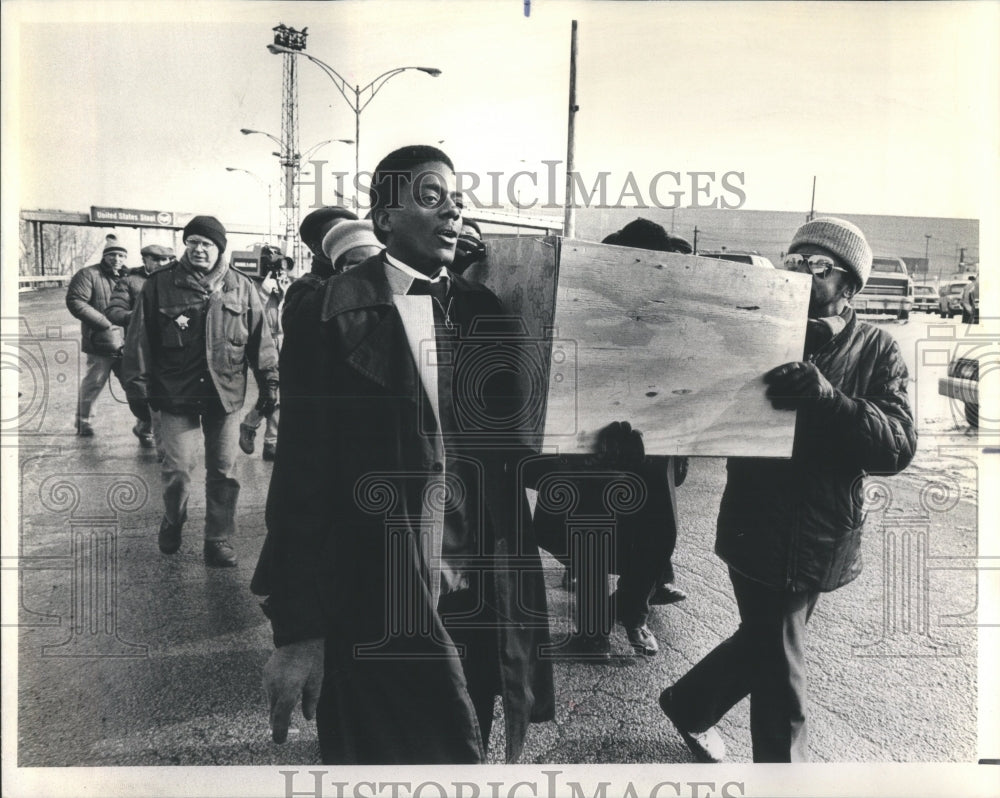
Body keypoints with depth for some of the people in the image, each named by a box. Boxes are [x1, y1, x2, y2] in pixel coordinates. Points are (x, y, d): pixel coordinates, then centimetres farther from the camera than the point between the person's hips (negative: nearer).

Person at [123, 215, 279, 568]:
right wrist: (139, 380, -1)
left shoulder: (241, 287, 3)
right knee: (177, 468, 3)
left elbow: (260, 338, 6)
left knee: (224, 471, 6)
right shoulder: (160, 284, 0)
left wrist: (269, 382, 5)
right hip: (176, 393, -1)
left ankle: (219, 540, 18)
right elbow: (140, 337, 2)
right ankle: (173, 520, 33)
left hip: (225, 393, 1)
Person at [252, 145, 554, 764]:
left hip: (476, 599, 4)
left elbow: (507, 456, 6)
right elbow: (303, 469, -8)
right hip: (376, 606, -4)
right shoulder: (330, 312, -6)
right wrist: (296, 629, -9)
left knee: (461, 753, 16)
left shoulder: (484, 311, 6)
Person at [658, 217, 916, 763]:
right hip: (761, 531, -3)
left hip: (825, 541, 3)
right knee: (780, 676, 7)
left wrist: (827, 398, -32)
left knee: (763, 644, 20)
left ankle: (687, 705, 47)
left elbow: (898, 447, -14)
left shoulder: (877, 352, -1)